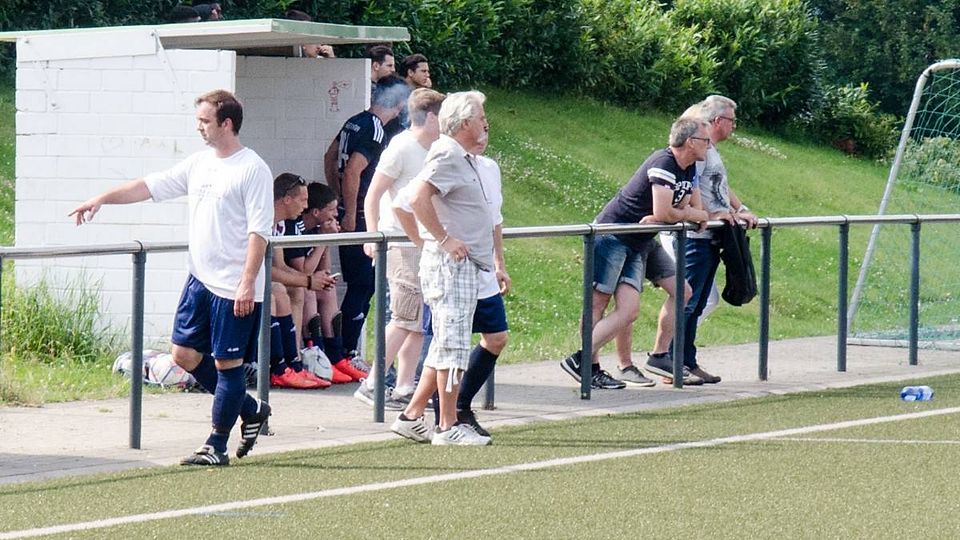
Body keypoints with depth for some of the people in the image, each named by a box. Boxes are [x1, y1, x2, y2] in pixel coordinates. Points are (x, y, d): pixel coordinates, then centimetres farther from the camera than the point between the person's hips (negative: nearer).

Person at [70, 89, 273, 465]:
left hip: (234, 289, -8)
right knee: (184, 354, 9)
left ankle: (216, 446, 8)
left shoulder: (253, 170, -12)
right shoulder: (200, 163, 11)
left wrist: (248, 283, -21)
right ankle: (250, 410, 23)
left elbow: (259, 231, -16)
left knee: (226, 363, -1)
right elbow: (149, 187, 16)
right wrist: (102, 199, 10)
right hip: (200, 279, 8)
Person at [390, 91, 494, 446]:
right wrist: (445, 239, -22)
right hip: (449, 264, -10)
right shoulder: (447, 155, -13)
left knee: (447, 345, 13)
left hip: (464, 265, 10)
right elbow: (418, 197, -26)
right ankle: (448, 427, -5)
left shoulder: (464, 158, 18)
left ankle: (411, 417, 18)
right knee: (453, 342, -7)